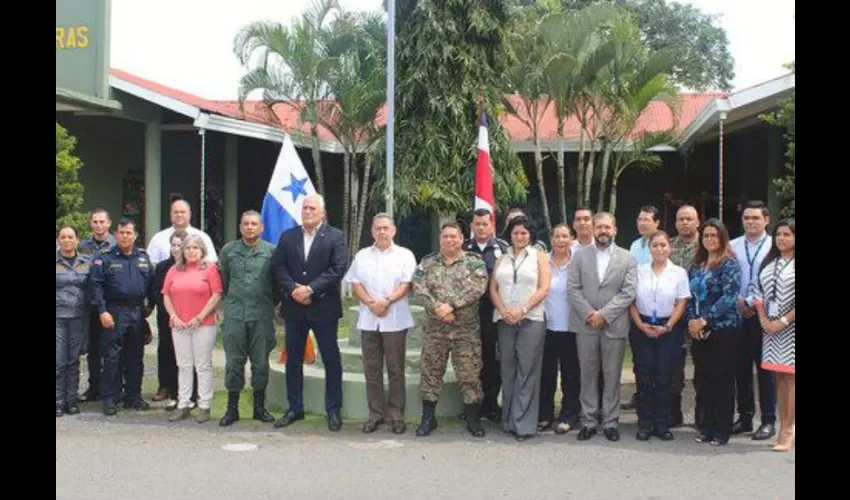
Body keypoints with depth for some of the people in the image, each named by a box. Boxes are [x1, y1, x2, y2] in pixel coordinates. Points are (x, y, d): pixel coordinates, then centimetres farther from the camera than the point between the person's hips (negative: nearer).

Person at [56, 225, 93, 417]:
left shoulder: (87, 262, 7)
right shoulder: (56, 262, 0)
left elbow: (91, 288, 11)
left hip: (79, 317, 2)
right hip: (58, 316, -2)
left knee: (74, 360, 7)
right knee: (59, 360, -3)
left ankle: (71, 399, 14)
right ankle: (59, 401, 6)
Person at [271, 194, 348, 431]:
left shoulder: (335, 237, -2)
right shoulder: (287, 236, 10)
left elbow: (338, 269, -11)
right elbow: (278, 266, 3)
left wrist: (310, 289, -18)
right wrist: (292, 289, -14)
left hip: (324, 307, -3)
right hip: (293, 307, 4)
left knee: (331, 360, 2)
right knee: (293, 359, 10)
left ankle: (333, 410, 13)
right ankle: (295, 408, 22)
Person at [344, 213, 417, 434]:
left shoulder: (404, 255, 3)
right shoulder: (362, 255, 12)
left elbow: (406, 284, -6)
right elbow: (356, 284, 5)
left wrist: (387, 301, -19)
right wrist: (371, 303, -11)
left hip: (395, 320, -3)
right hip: (368, 320, 3)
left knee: (395, 369, 2)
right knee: (372, 370, 6)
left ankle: (396, 415, 8)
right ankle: (375, 414, 14)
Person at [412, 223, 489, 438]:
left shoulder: (474, 261, 1)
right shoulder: (427, 262, 7)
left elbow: (477, 288, -13)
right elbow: (419, 288, -4)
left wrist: (451, 305, -19)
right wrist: (438, 309, -17)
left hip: (466, 329, -2)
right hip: (434, 329, 2)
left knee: (469, 374, 2)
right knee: (430, 372, 7)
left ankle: (473, 419, 15)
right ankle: (428, 418, 19)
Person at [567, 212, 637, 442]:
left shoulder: (627, 259, 4)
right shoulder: (580, 256, 7)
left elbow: (628, 293, -5)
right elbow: (572, 289, 0)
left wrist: (604, 314, -13)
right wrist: (589, 314, -12)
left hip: (614, 325, -1)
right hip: (586, 324, 1)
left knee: (612, 376, 5)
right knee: (588, 375, 6)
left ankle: (610, 421, 15)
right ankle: (588, 421, 14)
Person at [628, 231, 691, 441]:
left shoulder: (679, 272, 3)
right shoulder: (639, 270, 5)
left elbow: (681, 303, 0)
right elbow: (630, 300, 3)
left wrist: (667, 326, -10)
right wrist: (640, 324, -9)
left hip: (668, 329, 0)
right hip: (642, 328, 1)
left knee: (663, 377, 1)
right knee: (644, 376, 1)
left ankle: (662, 423, 11)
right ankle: (645, 423, 9)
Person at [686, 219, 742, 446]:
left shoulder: (729, 264, -6)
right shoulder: (697, 266, 12)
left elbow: (729, 297, -16)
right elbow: (691, 297, 11)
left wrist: (704, 320, -18)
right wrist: (692, 320, -5)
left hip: (723, 330, -6)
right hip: (699, 332, 6)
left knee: (722, 381, 2)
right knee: (702, 380, 9)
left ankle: (722, 430, 12)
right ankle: (706, 427, 20)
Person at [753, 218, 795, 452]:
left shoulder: (793, 264, -6)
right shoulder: (769, 262, 13)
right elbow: (758, 292, 11)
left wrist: (783, 321, -15)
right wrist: (763, 320, -1)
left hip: (791, 327, -5)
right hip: (770, 327, 5)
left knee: (789, 378, -3)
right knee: (779, 378, 8)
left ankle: (787, 431, 0)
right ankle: (784, 428, 14)